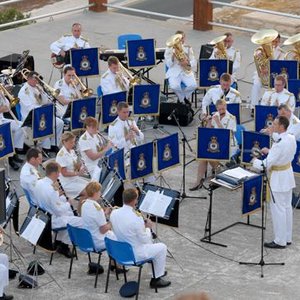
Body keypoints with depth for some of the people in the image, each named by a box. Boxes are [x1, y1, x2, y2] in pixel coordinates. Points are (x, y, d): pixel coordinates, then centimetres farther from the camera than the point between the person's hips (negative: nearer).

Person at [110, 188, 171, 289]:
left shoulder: (114, 213, -9)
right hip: (135, 255, -8)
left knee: (149, 242, 32)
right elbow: (145, 240, -17)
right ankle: (156, 279, 21)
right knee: (162, 247, 13)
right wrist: (147, 227, 1)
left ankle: (158, 271, 46)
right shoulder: (136, 219, -30)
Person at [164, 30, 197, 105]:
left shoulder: (188, 48, 11)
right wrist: (173, 56, -17)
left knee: (193, 85, -28)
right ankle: (182, 98, 2)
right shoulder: (169, 48, 5)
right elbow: (169, 64, -2)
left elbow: (193, 62, 2)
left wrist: (187, 63, -19)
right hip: (174, 72, -2)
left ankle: (184, 97, 6)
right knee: (174, 86, -33)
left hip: (186, 71, 2)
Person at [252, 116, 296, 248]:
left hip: (278, 179, -9)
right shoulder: (292, 139, -1)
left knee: (278, 209, 2)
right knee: (287, 207, 17)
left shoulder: (279, 144, -28)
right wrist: (270, 151, 10)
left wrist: (255, 161, -6)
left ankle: (280, 241, 10)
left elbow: (266, 164, -24)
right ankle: (287, 238, 27)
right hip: (288, 175, 9)